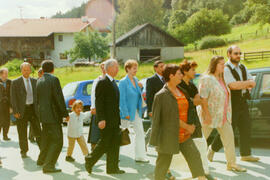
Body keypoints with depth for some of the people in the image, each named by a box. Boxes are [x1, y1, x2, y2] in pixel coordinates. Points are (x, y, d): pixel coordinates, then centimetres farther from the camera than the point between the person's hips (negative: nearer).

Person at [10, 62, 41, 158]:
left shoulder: (35, 81, 9)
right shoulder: (15, 82, -1)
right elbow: (13, 98, -4)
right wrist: (15, 111, -11)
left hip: (33, 109, 2)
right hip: (22, 110, -2)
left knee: (38, 131, 1)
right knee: (22, 133, 6)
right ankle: (24, 151, 21)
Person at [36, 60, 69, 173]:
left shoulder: (39, 81, 9)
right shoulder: (54, 79, -13)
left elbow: (38, 99, 15)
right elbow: (59, 98, -16)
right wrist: (65, 114, -10)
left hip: (43, 114, 8)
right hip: (53, 115, -8)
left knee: (46, 138, 24)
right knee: (57, 141, -4)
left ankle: (41, 160, 37)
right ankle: (48, 165, -7)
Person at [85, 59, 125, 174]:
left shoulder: (113, 82, 16)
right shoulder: (102, 83, -13)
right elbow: (98, 102, -17)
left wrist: (118, 118, 18)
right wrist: (101, 119, -22)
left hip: (115, 120, 9)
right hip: (106, 120, -9)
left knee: (115, 143, 8)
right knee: (104, 143, -1)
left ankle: (113, 168, 14)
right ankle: (90, 160, 17)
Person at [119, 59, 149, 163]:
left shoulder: (136, 80, 7)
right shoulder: (123, 82, -15)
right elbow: (122, 99, -17)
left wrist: (140, 88, -1)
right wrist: (125, 113, -19)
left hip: (136, 111, 7)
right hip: (127, 112, -7)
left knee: (140, 133, 3)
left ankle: (140, 156, 8)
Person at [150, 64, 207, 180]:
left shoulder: (181, 91, 10)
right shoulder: (162, 95, -14)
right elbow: (172, 116, -16)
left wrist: (190, 126, 5)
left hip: (184, 135, 7)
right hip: (168, 135, -7)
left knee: (194, 156, 4)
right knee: (163, 161, 5)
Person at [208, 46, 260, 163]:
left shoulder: (243, 68, 13)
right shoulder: (225, 69, -12)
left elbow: (253, 84, 10)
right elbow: (233, 85, -25)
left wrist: (241, 85, -11)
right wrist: (248, 83, -12)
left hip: (243, 103, 7)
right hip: (231, 104, -7)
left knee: (245, 128, 9)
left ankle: (245, 154, 20)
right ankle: (213, 148, 19)